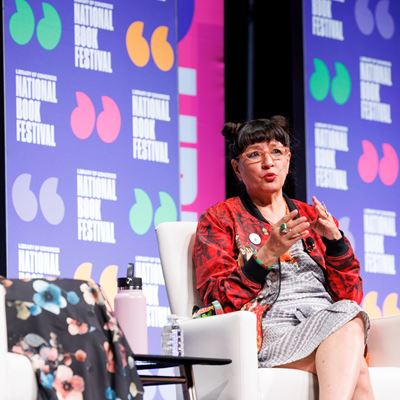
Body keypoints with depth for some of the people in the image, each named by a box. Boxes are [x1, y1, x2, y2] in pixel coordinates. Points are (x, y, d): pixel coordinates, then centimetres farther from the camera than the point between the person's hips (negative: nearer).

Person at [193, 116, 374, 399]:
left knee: (347, 312, -36)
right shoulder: (219, 219, 13)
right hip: (270, 328, -4)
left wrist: (335, 238, -1)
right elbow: (218, 300, -1)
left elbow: (350, 295, 16)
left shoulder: (313, 216, 24)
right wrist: (266, 255, -15)